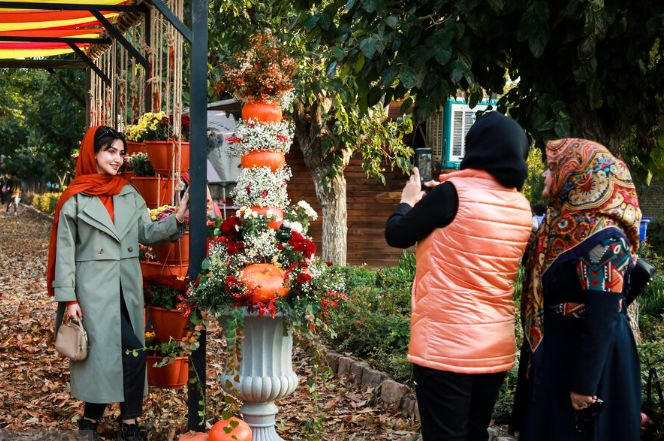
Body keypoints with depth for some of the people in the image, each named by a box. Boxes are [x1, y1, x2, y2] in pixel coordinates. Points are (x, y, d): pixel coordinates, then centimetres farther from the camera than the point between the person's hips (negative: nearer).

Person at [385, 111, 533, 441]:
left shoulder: (454, 192, -12)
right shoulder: (521, 206, 7)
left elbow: (396, 236, -1)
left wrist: (408, 201, 17)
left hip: (445, 346, -6)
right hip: (497, 347, 6)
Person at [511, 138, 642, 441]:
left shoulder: (601, 237, -23)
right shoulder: (561, 223, 6)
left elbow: (603, 317, -25)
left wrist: (585, 383, -24)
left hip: (586, 356, -9)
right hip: (554, 350, 9)